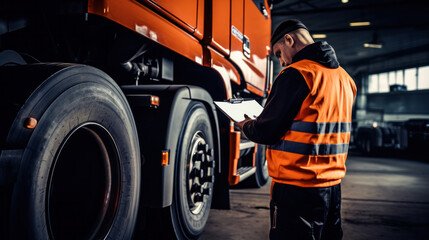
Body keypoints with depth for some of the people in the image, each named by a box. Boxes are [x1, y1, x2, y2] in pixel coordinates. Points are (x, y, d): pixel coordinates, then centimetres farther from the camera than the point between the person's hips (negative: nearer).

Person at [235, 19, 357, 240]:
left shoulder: (295, 74, -15)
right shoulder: (344, 77, 13)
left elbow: (267, 131, -16)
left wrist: (246, 126, 6)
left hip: (297, 188, -8)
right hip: (333, 185, 9)